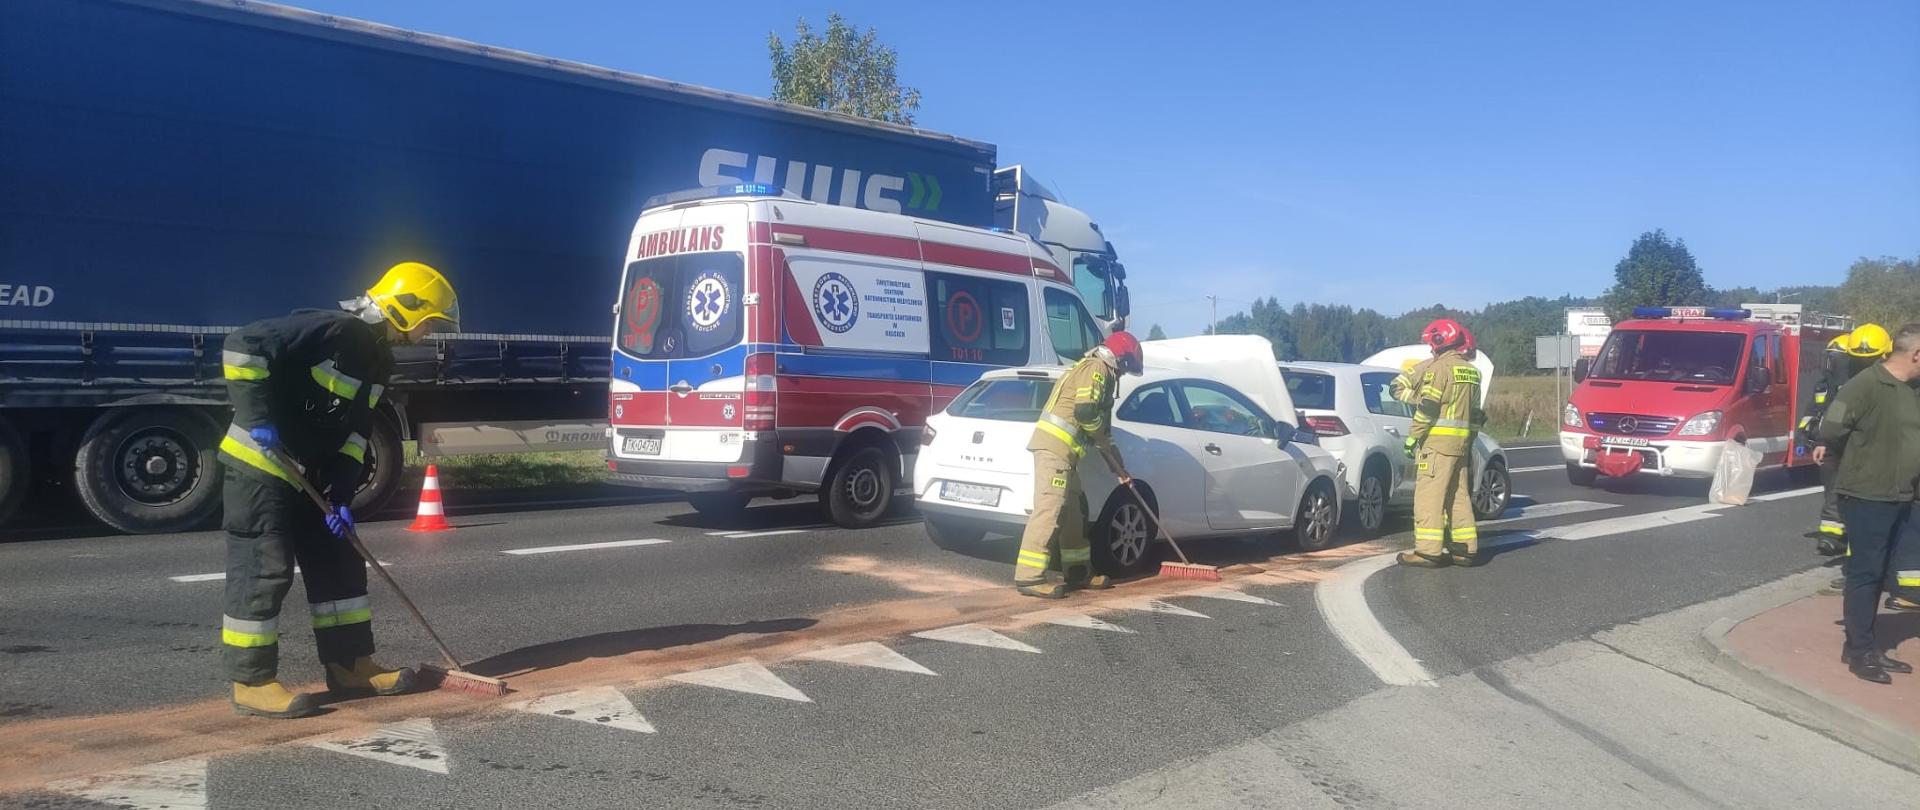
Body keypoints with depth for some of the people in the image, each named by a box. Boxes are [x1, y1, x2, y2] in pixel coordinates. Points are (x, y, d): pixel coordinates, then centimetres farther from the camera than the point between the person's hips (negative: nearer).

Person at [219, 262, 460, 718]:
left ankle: (350, 664, 18)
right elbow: (244, 345, -26)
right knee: (265, 568, -6)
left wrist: (341, 496, 0)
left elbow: (355, 433, 8)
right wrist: (257, 417, -26)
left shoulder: (378, 360, 7)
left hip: (308, 473, 9)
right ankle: (252, 682, 2)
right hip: (260, 463, -9)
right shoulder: (332, 330, -21)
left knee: (338, 562, 10)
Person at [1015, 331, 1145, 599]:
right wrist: (1101, 434, -1)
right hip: (1054, 445, -11)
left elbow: (1100, 427, 31)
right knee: (1049, 509, -15)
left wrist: (1118, 468, 31)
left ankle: (1077, 571, 23)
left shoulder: (1099, 372, 28)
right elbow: (1085, 411, -21)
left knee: (1073, 511, 15)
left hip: (1060, 449, 11)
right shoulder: (1096, 369, -5)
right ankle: (1028, 576, -17)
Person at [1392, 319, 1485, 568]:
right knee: (1459, 495, 13)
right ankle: (1466, 548, 16)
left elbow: (1427, 407, -15)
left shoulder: (1440, 367, -10)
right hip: (1462, 443, 9)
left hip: (1437, 441, -9)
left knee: (1429, 495, -7)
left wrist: (1412, 436, -11)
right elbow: (1474, 412, 20)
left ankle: (1428, 550, -10)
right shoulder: (1472, 372, 16)